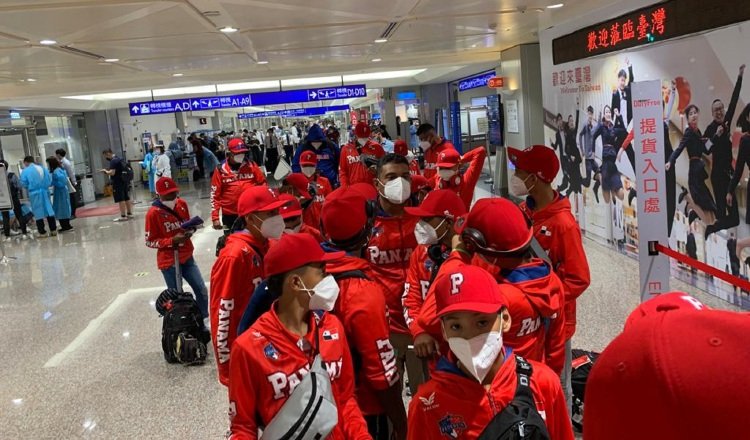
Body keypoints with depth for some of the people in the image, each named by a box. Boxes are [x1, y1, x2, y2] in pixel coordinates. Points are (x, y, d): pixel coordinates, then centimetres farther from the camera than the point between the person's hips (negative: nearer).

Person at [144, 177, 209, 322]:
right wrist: (172, 241, -23)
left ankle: (204, 320, 28)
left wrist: (189, 230, -8)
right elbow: (149, 241, -11)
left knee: (202, 291, 10)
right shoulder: (153, 213, -15)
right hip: (169, 262, -5)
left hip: (187, 257, 5)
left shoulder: (182, 204, 1)